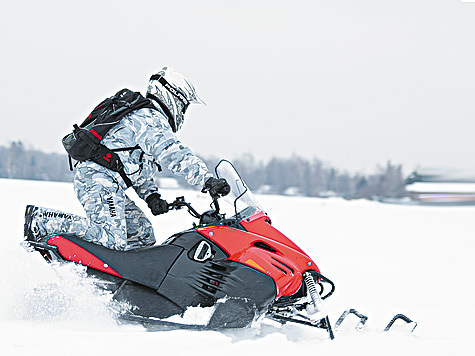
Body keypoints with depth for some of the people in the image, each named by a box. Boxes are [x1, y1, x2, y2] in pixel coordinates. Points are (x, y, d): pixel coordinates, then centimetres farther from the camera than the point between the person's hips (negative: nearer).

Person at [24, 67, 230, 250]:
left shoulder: (141, 114, 26)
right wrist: (207, 179, -33)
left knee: (143, 236, 8)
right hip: (101, 180, -11)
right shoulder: (152, 120, -8)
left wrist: (151, 195, 12)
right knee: (112, 240, -22)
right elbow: (173, 154, -25)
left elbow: (139, 167, 28)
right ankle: (42, 219, -15)